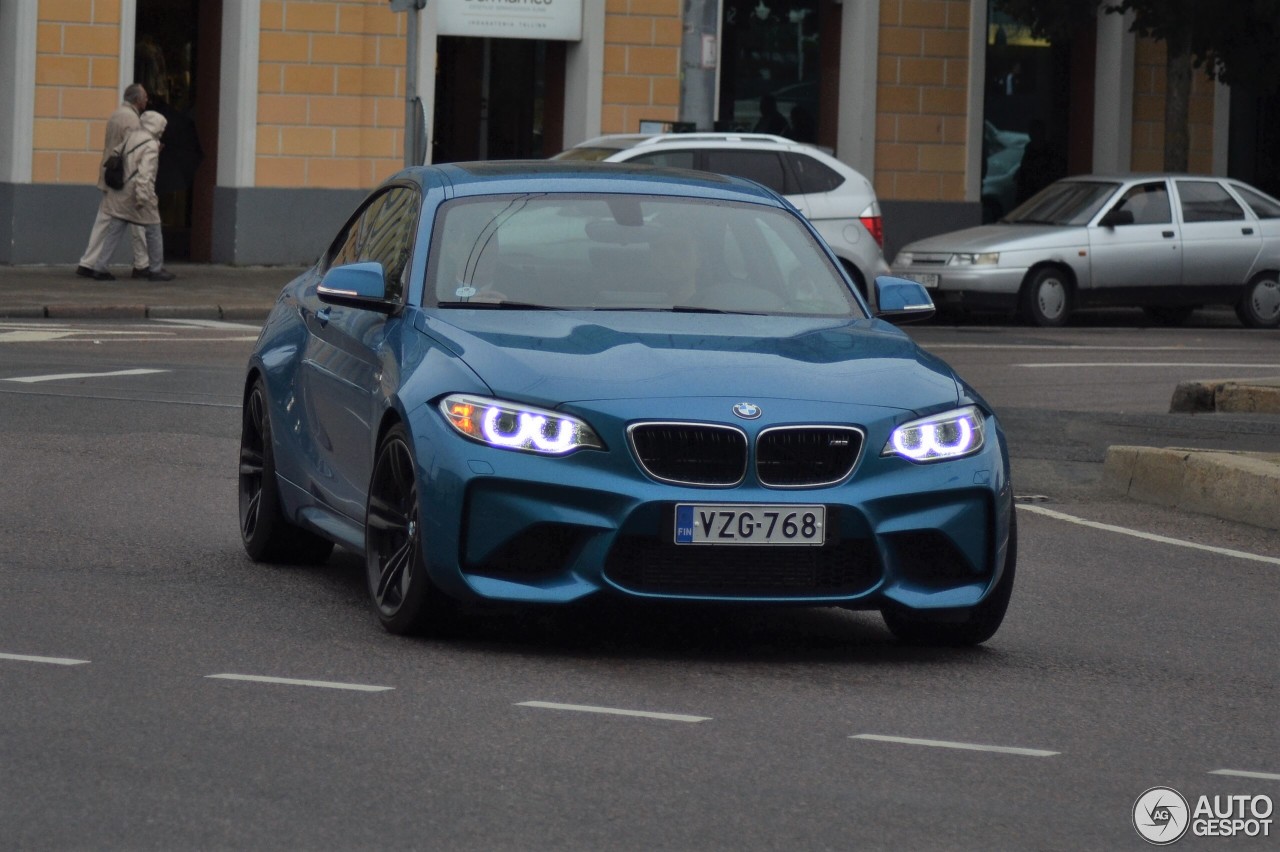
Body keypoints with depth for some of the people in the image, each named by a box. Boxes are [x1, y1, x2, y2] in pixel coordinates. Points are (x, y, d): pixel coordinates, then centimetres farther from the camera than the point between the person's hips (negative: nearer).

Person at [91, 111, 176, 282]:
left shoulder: (130, 136, 7)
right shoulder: (150, 146, -14)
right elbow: (145, 172, -23)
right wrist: (142, 196, -25)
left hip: (120, 195, 7)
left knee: (114, 230, 8)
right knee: (153, 231, 9)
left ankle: (100, 267, 2)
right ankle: (156, 269, 16)